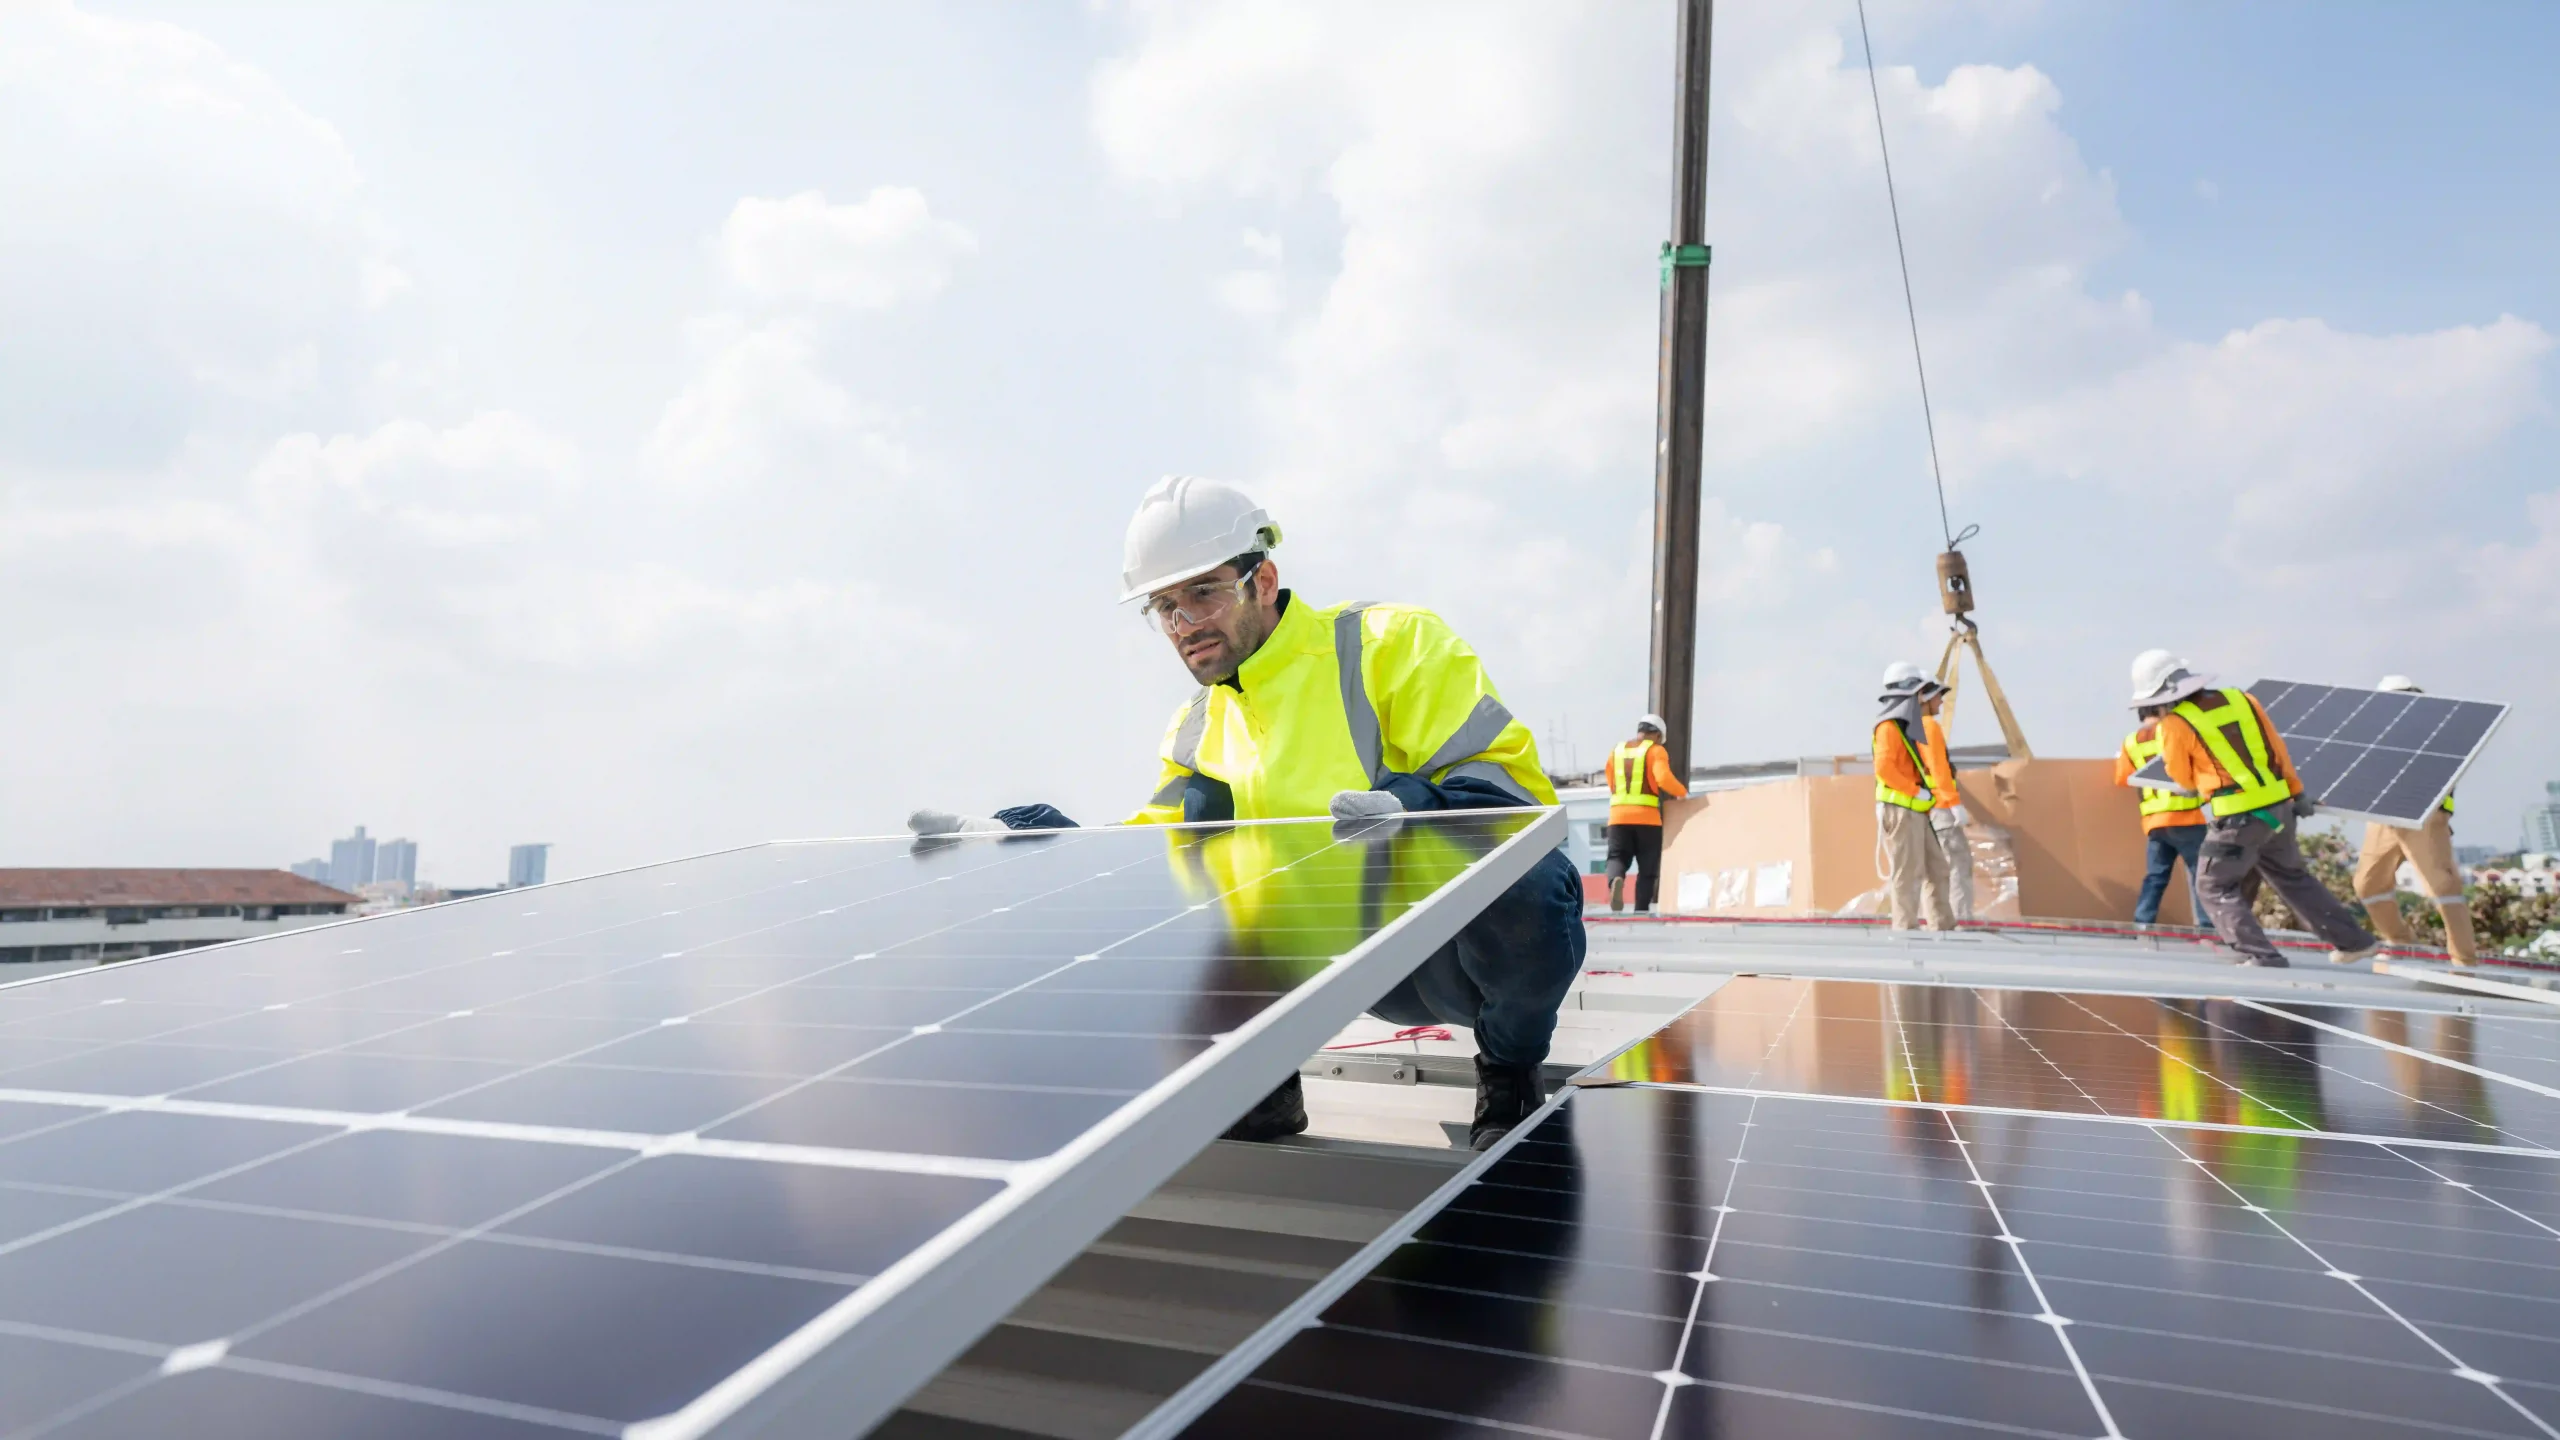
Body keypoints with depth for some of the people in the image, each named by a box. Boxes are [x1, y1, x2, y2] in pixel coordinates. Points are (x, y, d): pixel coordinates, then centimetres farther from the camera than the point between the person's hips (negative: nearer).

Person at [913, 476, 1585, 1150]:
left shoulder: (1391, 640, -8)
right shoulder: (1196, 732, 11)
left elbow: (1513, 780, -15)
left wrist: (1409, 809, -35)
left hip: (1454, 955, -5)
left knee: (1526, 878, -38)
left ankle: (1511, 1074, -3)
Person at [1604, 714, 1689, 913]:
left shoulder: (1616, 751, 16)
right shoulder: (1655, 750, 1)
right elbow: (1664, 778, -15)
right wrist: (1682, 792, 1)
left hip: (1619, 815, 3)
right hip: (1647, 817, -3)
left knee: (1617, 857, 6)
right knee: (1647, 868, 8)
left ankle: (1616, 879, -28)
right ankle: (1641, 910, 2)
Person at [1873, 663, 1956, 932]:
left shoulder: (1906, 725, 20)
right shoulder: (1890, 726, -11)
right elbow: (1884, 768, -23)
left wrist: (1928, 795, 11)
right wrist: (1918, 791, -19)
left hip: (1915, 811, 10)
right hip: (1899, 810, -10)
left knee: (1936, 868, 11)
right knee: (1908, 872, -8)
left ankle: (1943, 925, 16)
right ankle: (1906, 928, -4)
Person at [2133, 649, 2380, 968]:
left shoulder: (2175, 725, -11)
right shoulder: (2241, 699, 5)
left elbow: (2183, 779, 3)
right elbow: (2277, 748, 11)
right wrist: (2296, 792, 17)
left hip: (2236, 819, -7)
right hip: (2279, 807, 7)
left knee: (2215, 888, 8)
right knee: (2293, 878, 25)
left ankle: (2261, 956, -1)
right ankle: (2355, 941, 33)